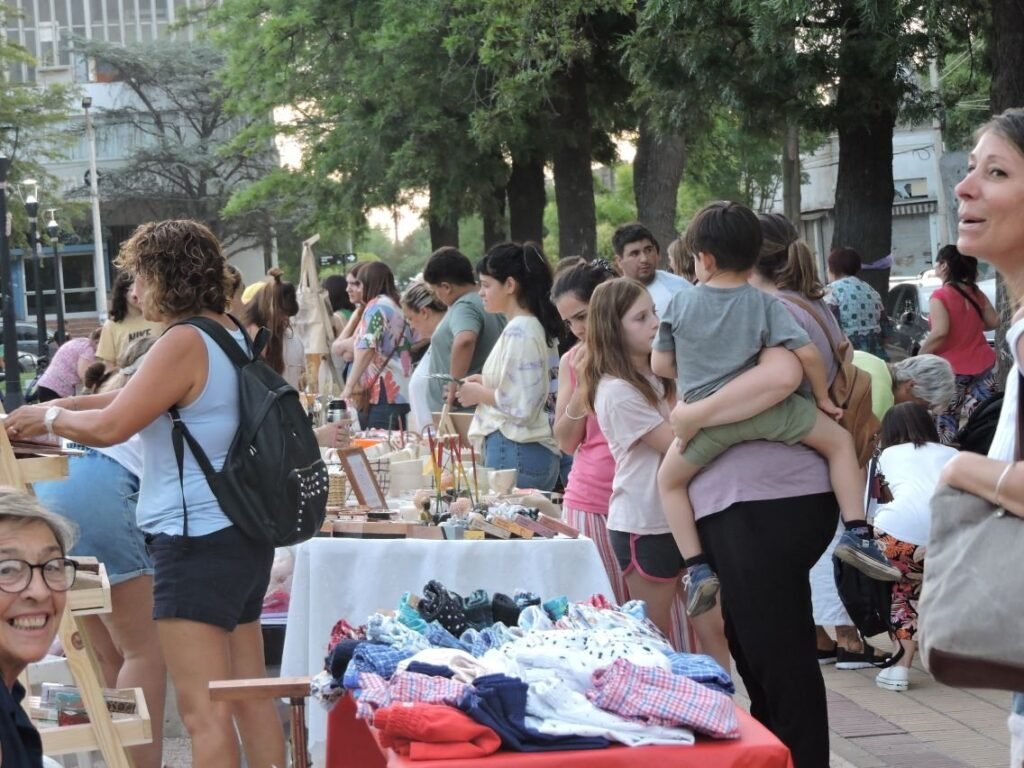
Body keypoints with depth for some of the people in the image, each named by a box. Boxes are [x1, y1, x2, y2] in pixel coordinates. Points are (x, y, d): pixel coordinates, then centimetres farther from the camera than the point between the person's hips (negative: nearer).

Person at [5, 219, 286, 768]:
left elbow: (109, 427, -16)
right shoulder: (232, 334, 12)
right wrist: (66, 406, 15)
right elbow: (146, 395, 21)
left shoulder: (184, 343, -16)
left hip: (198, 540, -10)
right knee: (251, 697, 15)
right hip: (244, 534, 10)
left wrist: (50, 417, 3)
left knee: (203, 711, -8)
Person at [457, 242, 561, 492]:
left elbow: (520, 405, -18)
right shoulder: (536, 326, 15)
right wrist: (486, 383, 13)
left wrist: (479, 393, -4)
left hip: (515, 453, -9)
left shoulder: (517, 331, -13)